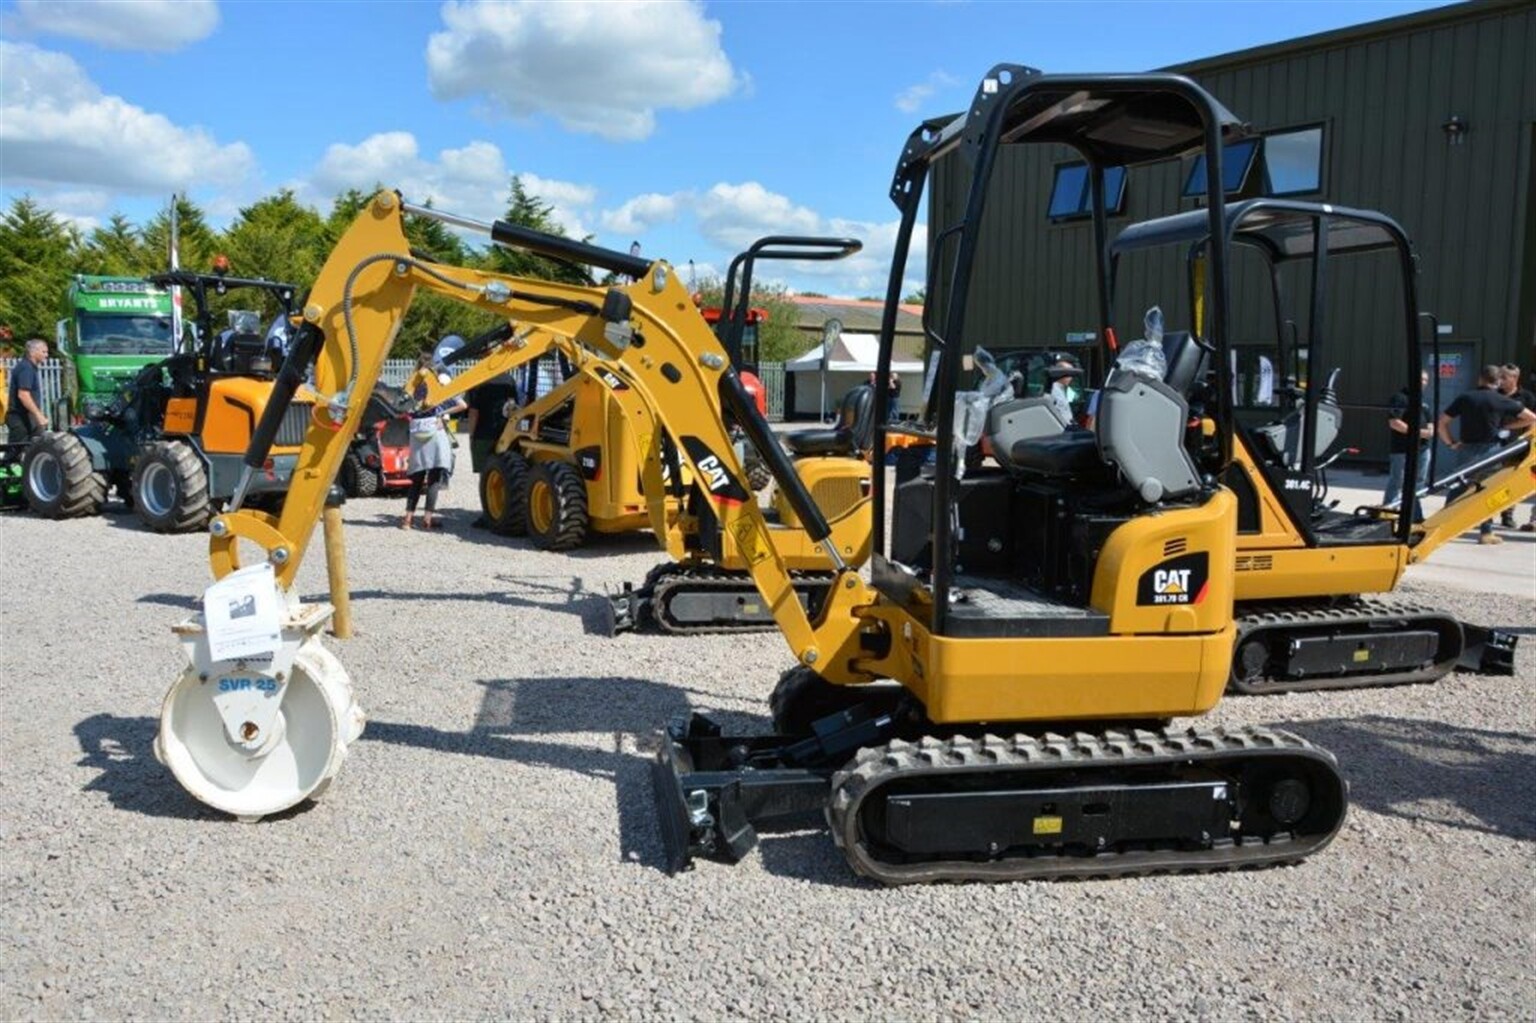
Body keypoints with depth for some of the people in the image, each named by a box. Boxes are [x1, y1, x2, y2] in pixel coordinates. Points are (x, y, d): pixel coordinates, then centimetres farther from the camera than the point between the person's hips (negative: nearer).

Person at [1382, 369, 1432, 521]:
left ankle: (1416, 516, 21)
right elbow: (1394, 422, -17)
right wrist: (1415, 431, -19)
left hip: (1422, 449, 9)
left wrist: (1429, 431, -1)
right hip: (1402, 450, -9)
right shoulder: (1400, 398, -7)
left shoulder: (1423, 402, 20)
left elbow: (1430, 423, 24)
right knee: (1397, 484, -8)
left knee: (1418, 484, 13)